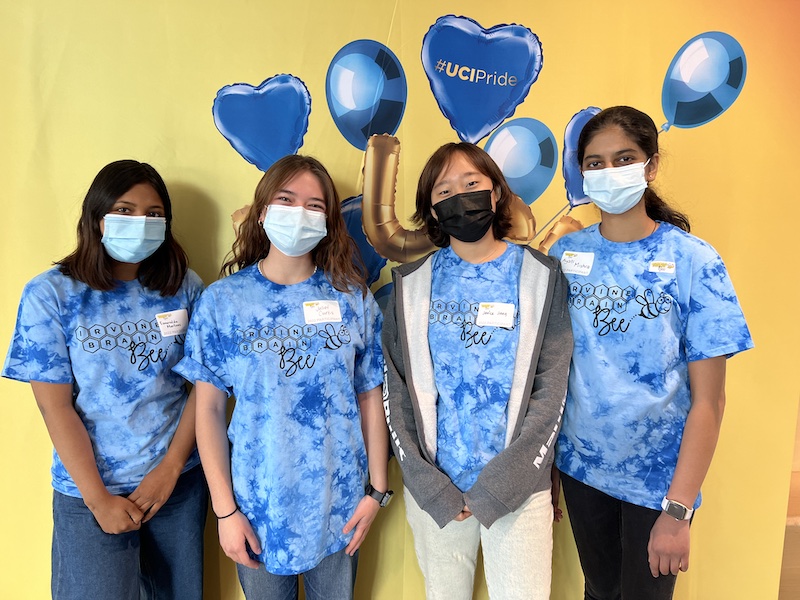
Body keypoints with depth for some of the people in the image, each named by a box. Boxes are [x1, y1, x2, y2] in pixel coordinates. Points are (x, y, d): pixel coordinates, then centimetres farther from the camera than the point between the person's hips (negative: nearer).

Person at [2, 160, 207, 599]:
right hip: (90, 494, -2)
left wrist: (171, 467, -9)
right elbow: (55, 406, -9)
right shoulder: (49, 294, -7)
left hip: (180, 480, 2)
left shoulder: (185, 287, -2)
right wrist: (99, 498, -10)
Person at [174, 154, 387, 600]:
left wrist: (378, 488, 0)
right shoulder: (223, 300, -6)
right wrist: (225, 509, -6)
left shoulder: (353, 298, -4)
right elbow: (209, 408, -4)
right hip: (259, 508, 0)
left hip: (339, 506, 1)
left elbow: (370, 396, 0)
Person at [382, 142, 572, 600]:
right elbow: (396, 390, -1)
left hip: (518, 489, -1)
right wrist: (433, 489, -7)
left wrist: (495, 488, -11)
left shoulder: (542, 277, -2)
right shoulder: (412, 284, 1)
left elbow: (551, 392, -6)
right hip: (432, 491, 2)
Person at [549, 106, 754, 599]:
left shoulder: (693, 261, -13)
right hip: (580, 466, 3)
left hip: (658, 477, -2)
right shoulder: (564, 254, -4)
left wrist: (678, 511, -14)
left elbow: (708, 400, -12)